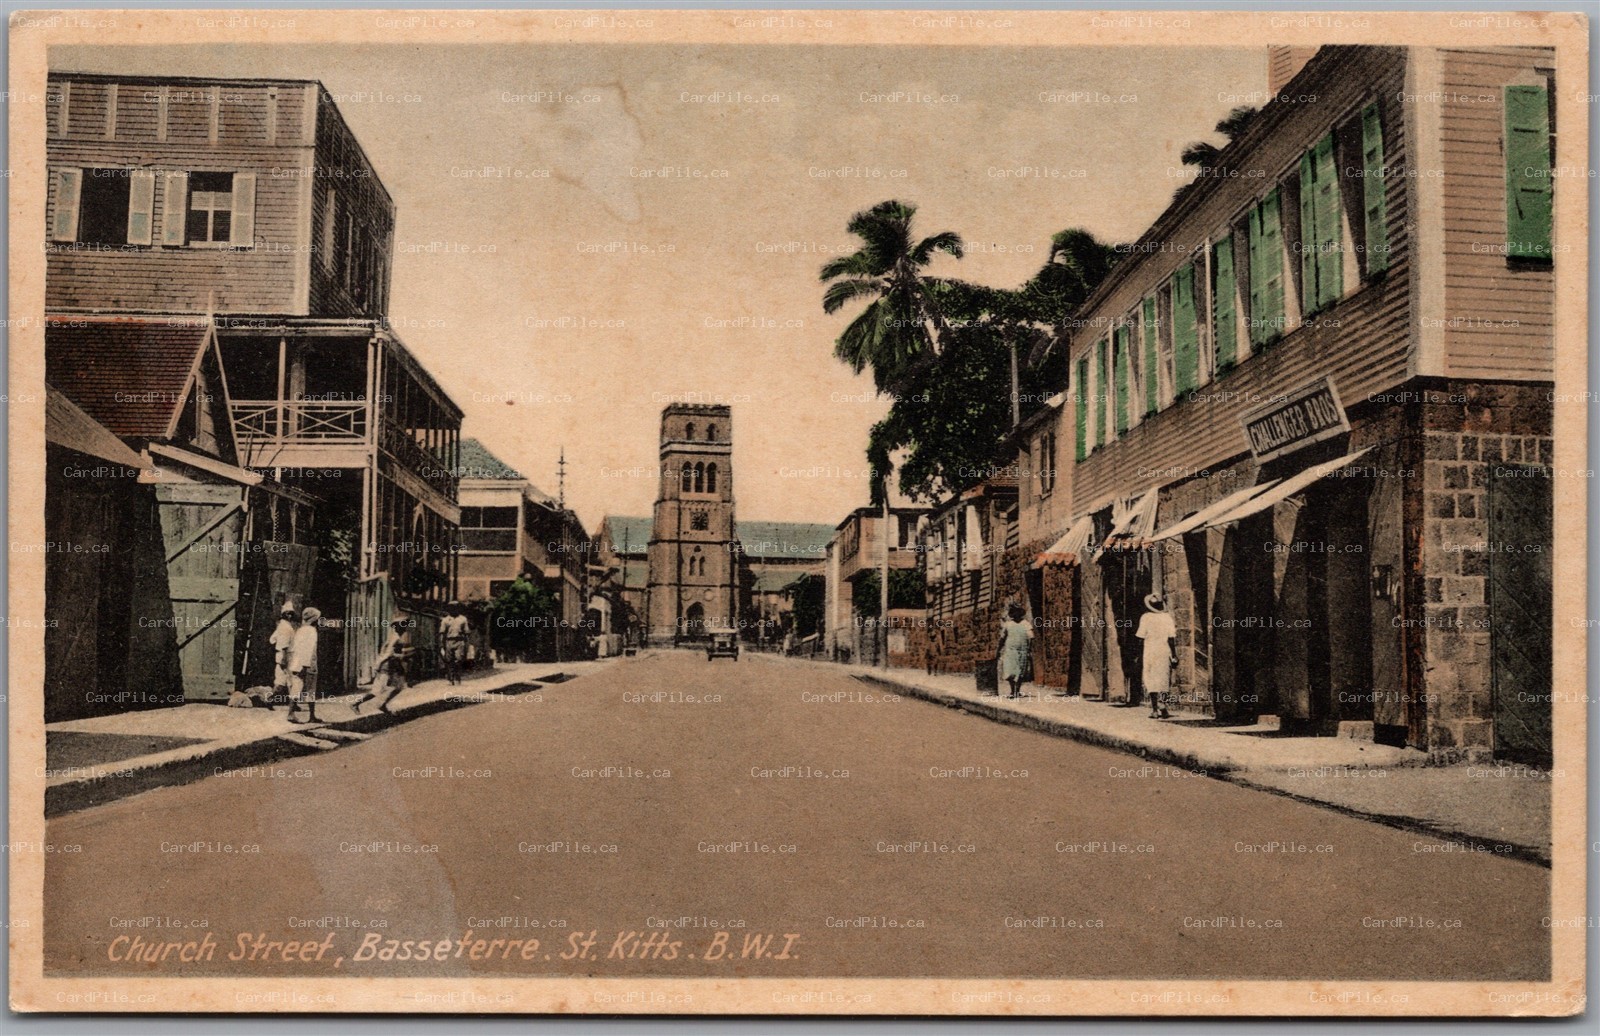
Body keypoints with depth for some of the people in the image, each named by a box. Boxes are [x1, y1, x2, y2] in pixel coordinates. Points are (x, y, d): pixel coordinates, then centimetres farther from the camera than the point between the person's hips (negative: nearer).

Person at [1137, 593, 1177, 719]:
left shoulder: (1146, 617, -6)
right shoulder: (1167, 617, 0)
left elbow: (1141, 636, -9)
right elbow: (1172, 637, -3)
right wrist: (1174, 656, 0)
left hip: (1151, 652, -2)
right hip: (1165, 652, 2)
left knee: (1151, 680, 3)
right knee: (1164, 680, 11)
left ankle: (1155, 710, -1)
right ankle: (1162, 707, 5)